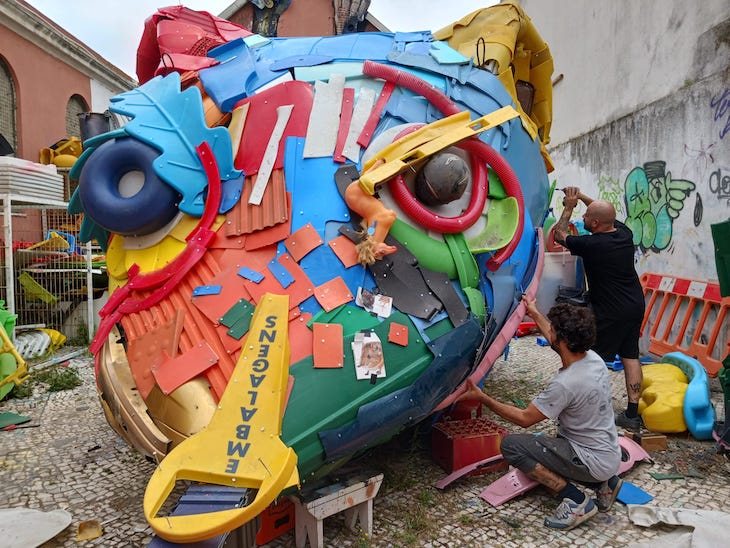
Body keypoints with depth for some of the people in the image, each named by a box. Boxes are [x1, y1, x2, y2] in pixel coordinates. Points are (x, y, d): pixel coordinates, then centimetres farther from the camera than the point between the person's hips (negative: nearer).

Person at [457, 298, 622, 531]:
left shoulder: (565, 384, -29)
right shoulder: (593, 358, -5)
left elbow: (524, 419, -17)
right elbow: (559, 340, 19)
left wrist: (482, 398, -11)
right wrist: (535, 314, 29)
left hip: (594, 462, -9)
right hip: (611, 455, 9)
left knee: (511, 445, -14)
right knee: (539, 443, 24)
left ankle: (576, 501, -8)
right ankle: (604, 483, 15)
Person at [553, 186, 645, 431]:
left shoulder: (591, 245, -22)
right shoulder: (625, 233, -2)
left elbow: (560, 235, -3)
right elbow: (608, 214, 21)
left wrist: (569, 207, 7)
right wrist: (582, 197, 17)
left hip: (610, 312, -8)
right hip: (635, 305, 8)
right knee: (630, 356, 13)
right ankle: (632, 414, 20)